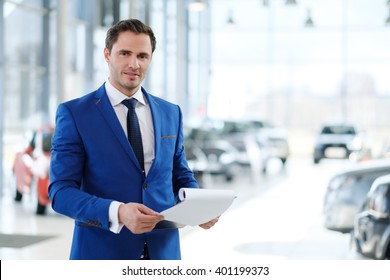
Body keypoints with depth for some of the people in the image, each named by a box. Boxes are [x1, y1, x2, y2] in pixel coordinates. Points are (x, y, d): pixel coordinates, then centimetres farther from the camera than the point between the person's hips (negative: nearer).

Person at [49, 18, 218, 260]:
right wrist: (117, 212, -26)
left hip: (163, 250, 4)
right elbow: (61, 191, -11)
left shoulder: (171, 113, 7)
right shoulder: (74, 114, -6)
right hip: (102, 251, -4)